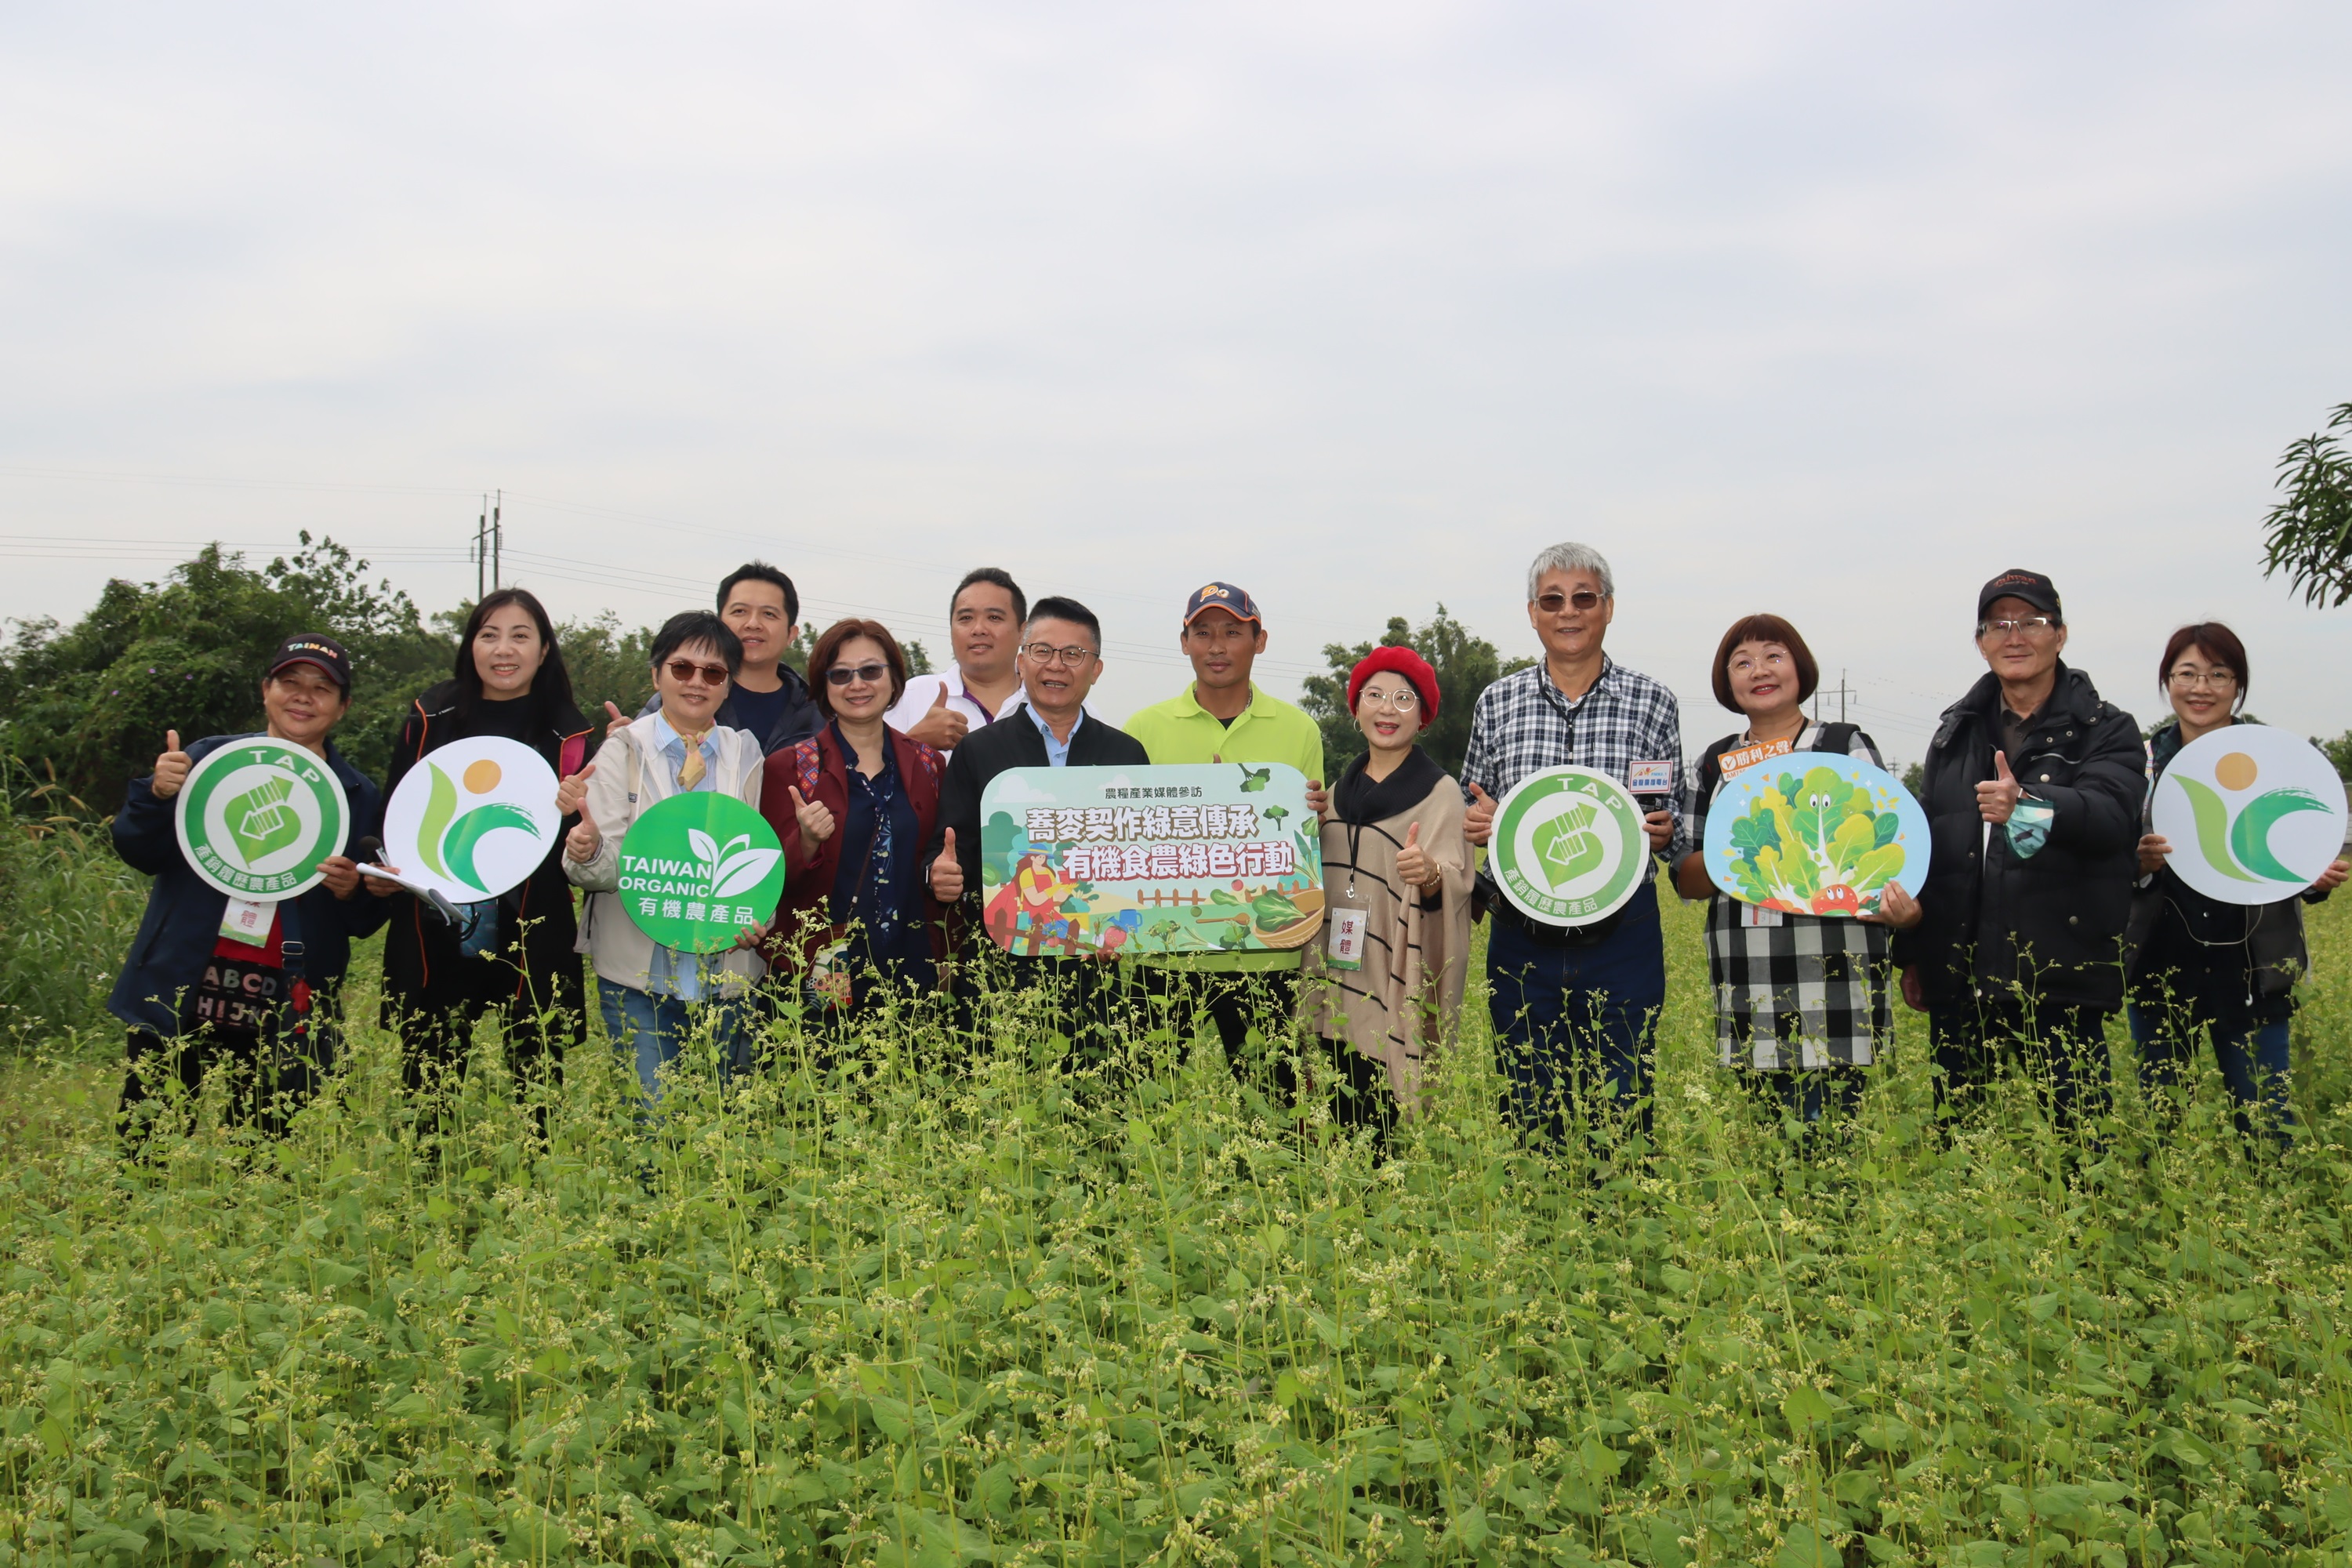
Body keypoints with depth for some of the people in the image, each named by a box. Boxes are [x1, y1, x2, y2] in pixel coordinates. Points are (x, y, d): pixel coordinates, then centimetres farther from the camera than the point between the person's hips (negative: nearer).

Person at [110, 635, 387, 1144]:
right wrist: (157, 795, -14)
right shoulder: (209, 758, 7)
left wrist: (353, 889, -12)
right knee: (146, 1153, 4)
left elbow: (369, 919, 10)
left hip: (287, 1020, 0)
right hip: (181, 1002, 0)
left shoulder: (358, 796, 8)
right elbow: (139, 852, 3)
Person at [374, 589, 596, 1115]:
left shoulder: (568, 738, 1)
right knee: (426, 1090, 5)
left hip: (531, 950, -1)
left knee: (537, 1088, 1)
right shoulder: (431, 719, 6)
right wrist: (383, 873, -5)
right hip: (433, 944, 2)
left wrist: (575, 823, -16)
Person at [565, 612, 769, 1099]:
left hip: (726, 976, 2)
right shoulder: (625, 750, 1)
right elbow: (609, 867, -6)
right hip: (639, 972, -2)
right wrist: (588, 852, -29)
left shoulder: (746, 755, 7)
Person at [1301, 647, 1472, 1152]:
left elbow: (1456, 884, -11)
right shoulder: (1340, 790, 15)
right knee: (1342, 1122, 2)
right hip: (1337, 986, 5)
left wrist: (1431, 874, -31)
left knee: (1389, 1125, -10)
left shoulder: (1440, 791, -2)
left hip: (1399, 991, -5)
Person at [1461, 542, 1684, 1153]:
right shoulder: (1496, 703, 7)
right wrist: (1476, 822, -6)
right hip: (1522, 940, 2)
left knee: (1622, 1109, 1)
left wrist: (1663, 832, -11)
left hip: (1621, 937, -1)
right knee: (1528, 1112, 8)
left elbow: (1679, 822, 11)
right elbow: (1471, 815, 16)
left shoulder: (1652, 702, 3)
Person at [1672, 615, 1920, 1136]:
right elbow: (1685, 878, 11)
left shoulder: (1847, 746, 6)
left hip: (1833, 988, -3)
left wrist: (1902, 907, -19)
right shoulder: (1713, 764, 14)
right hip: (1749, 998, 3)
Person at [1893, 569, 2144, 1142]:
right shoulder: (1957, 730, 15)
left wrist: (2028, 804, -37)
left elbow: (2113, 817, -17)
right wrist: (1910, 955, 16)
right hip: (1958, 981, 4)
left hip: (2061, 985, -4)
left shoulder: (2106, 729, 2)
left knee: (2080, 1135, -4)